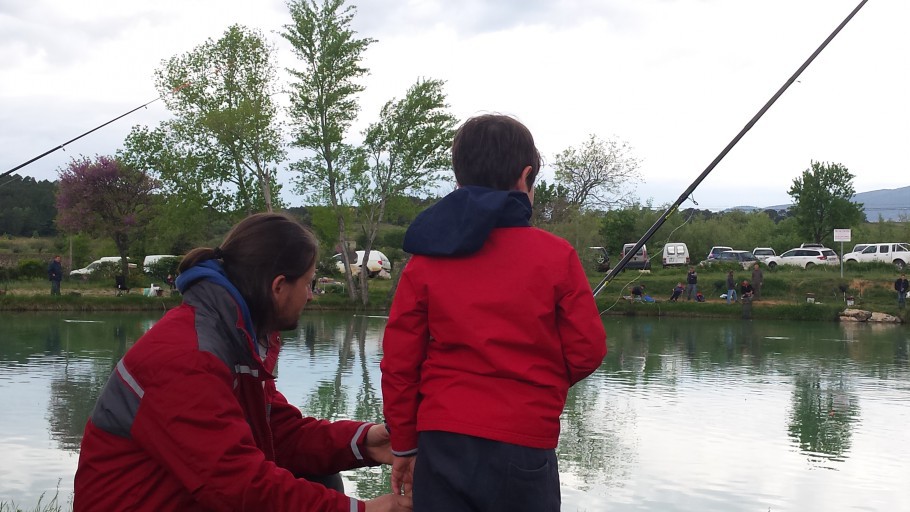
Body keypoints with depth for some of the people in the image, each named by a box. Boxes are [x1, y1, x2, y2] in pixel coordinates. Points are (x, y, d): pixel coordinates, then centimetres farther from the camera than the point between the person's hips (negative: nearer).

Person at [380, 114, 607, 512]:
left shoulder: (424, 260, 2)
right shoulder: (556, 256, -3)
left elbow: (399, 363, 1)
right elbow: (587, 351, -1)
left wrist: (404, 446, 11)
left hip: (442, 444, 2)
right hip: (523, 447, -2)